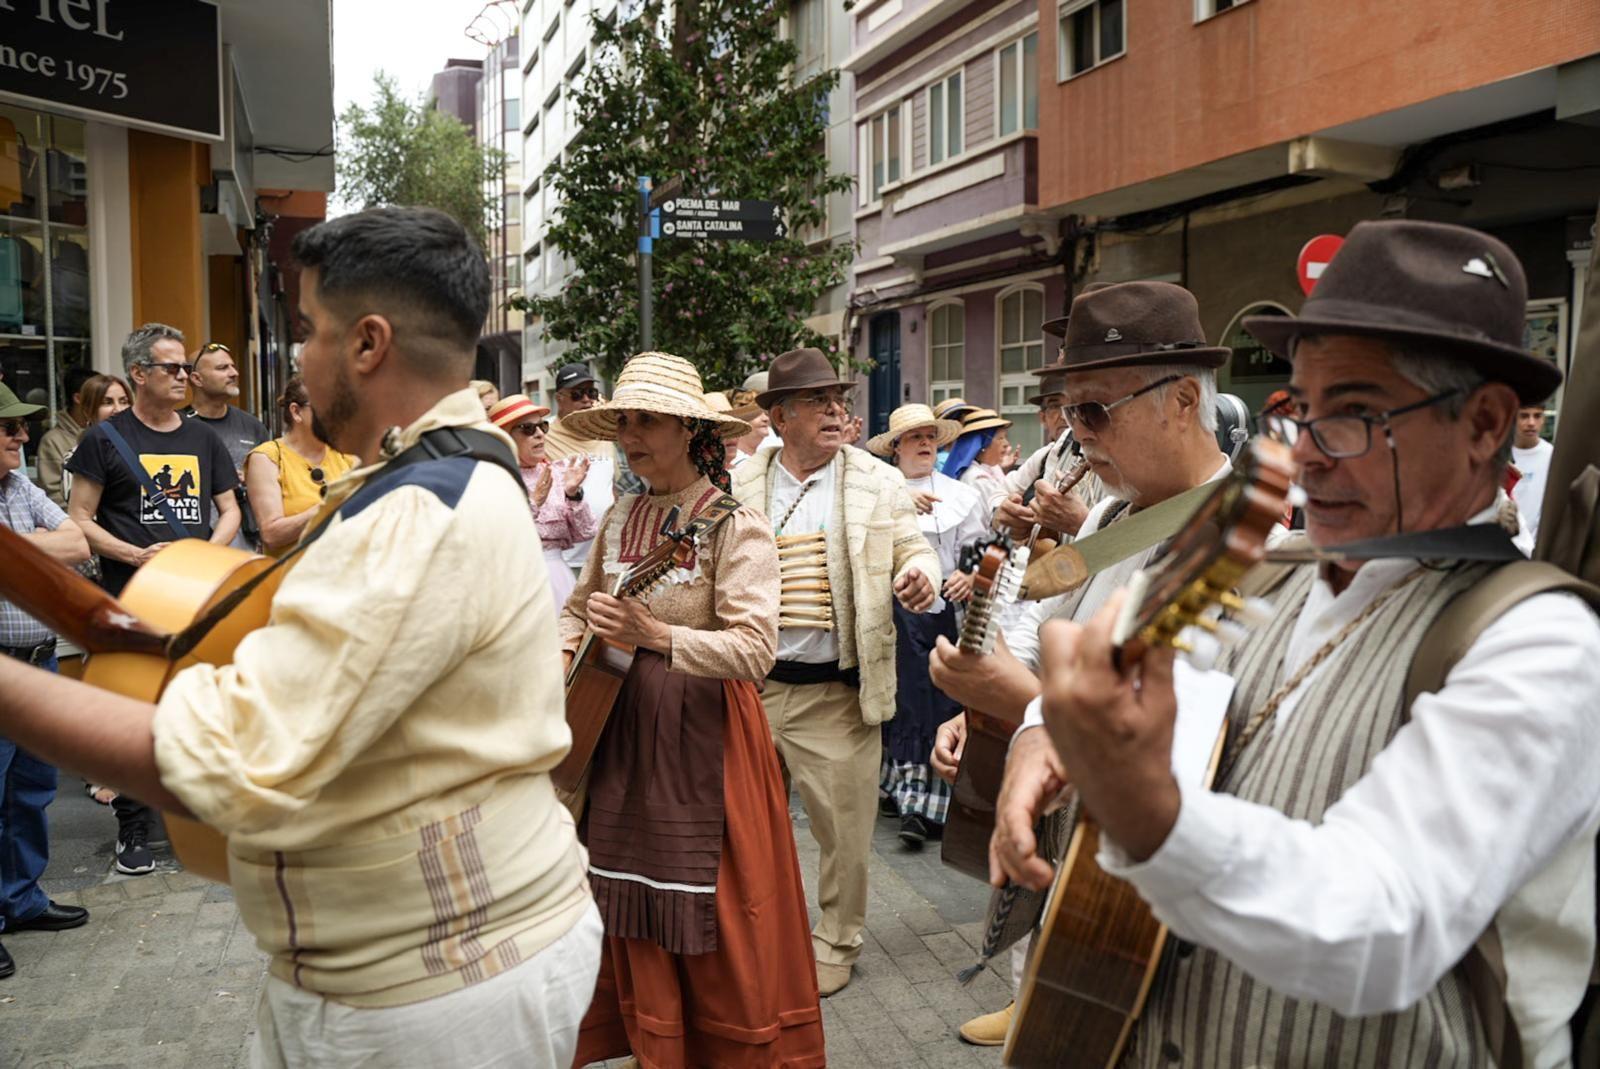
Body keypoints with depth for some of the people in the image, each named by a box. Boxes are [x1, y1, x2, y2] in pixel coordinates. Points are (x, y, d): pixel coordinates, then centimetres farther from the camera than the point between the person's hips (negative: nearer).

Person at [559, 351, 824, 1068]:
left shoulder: (735, 525, -13)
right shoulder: (621, 518, 6)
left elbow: (756, 649, -23)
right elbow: (579, 606, 21)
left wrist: (655, 635, -33)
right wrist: (562, 651, 1)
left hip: (704, 735, -6)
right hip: (623, 726, 6)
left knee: (714, 920, 3)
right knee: (638, 913, 13)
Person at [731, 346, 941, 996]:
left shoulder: (880, 484, 1)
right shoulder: (739, 487, 4)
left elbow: (914, 548, 3)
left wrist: (920, 574, -21)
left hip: (838, 692, -1)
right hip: (751, 685, 2)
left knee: (844, 826, 7)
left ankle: (836, 942, 29)